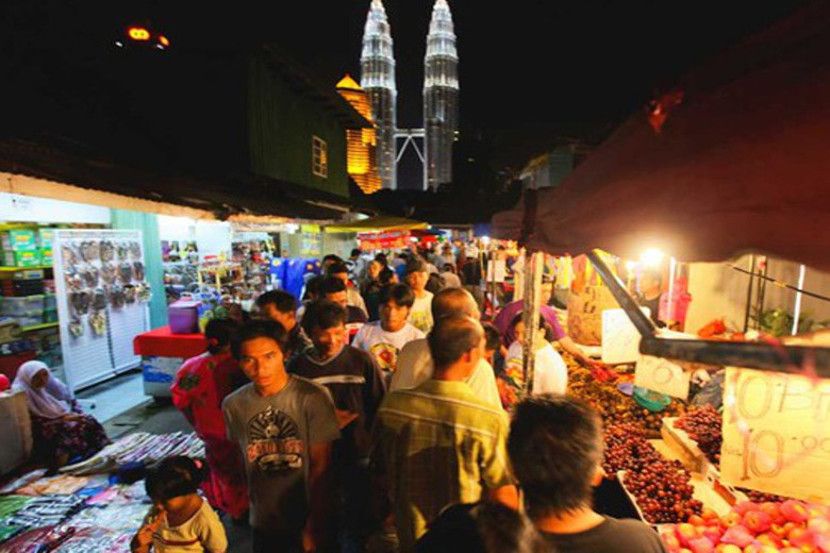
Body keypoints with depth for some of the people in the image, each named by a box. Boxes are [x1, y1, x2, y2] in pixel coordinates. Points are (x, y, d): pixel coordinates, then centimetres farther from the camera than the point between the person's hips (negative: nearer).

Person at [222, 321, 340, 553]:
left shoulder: (313, 397, -22)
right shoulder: (232, 405, -9)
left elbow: (321, 466, -16)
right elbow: (241, 459, 3)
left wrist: (315, 524, -12)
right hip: (263, 524, 3)